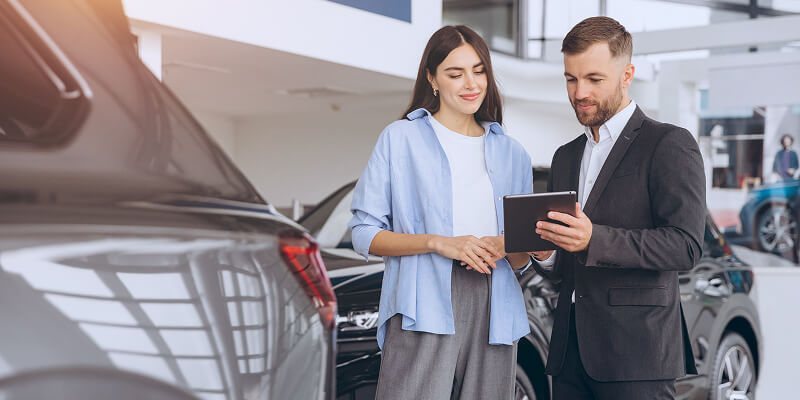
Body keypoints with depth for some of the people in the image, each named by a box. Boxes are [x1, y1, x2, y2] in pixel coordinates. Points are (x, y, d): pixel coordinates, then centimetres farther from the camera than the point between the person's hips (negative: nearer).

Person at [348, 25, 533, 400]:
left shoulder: (512, 154, 17)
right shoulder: (401, 138, 6)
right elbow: (365, 234, 0)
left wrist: (506, 247, -5)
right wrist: (438, 243, -13)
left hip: (493, 312, 4)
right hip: (423, 311, -3)